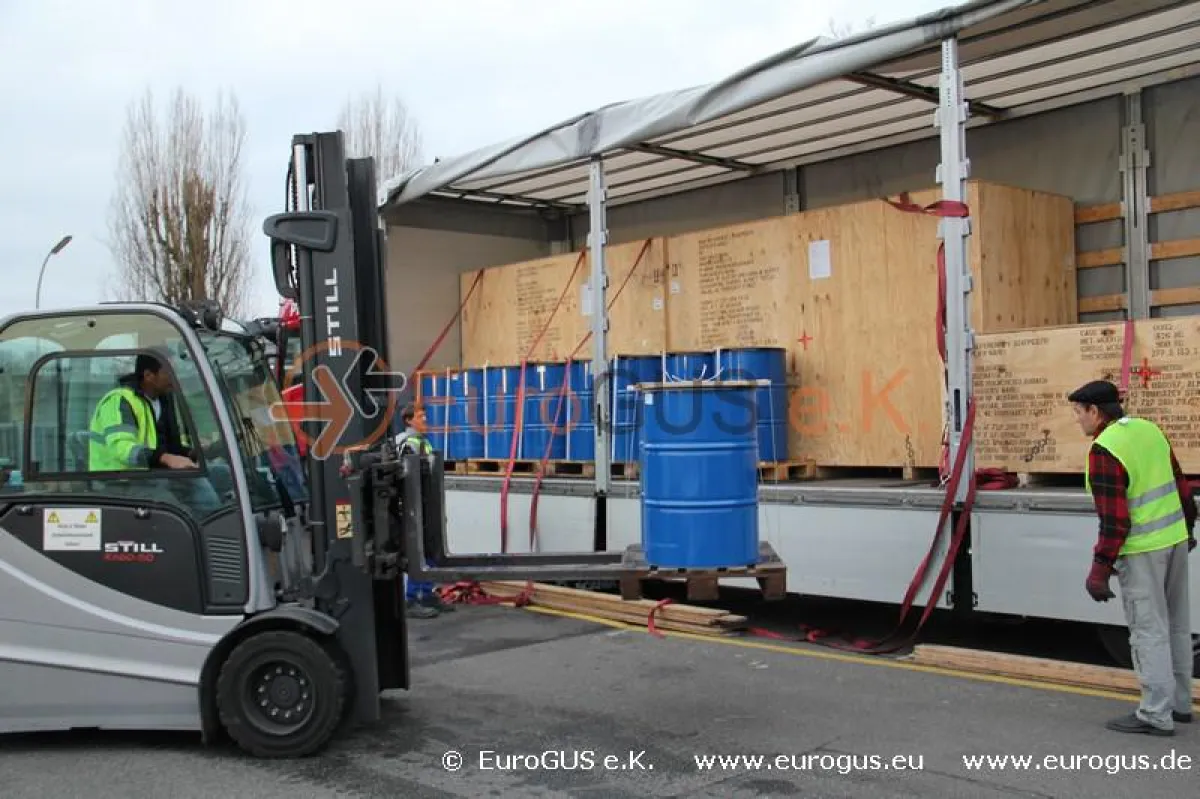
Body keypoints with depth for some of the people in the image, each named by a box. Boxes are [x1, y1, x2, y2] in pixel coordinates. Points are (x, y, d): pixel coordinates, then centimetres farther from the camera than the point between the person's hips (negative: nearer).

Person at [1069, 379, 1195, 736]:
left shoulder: (1104, 450, -19)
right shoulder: (1149, 429, 5)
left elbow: (1114, 519, -21)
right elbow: (1181, 485, 14)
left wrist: (1100, 569, -15)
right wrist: (1188, 527, 27)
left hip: (1142, 550, -8)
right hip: (1175, 538, 8)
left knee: (1149, 632, -1)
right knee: (1176, 626, 17)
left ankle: (1156, 715, 5)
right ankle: (1180, 703, 29)